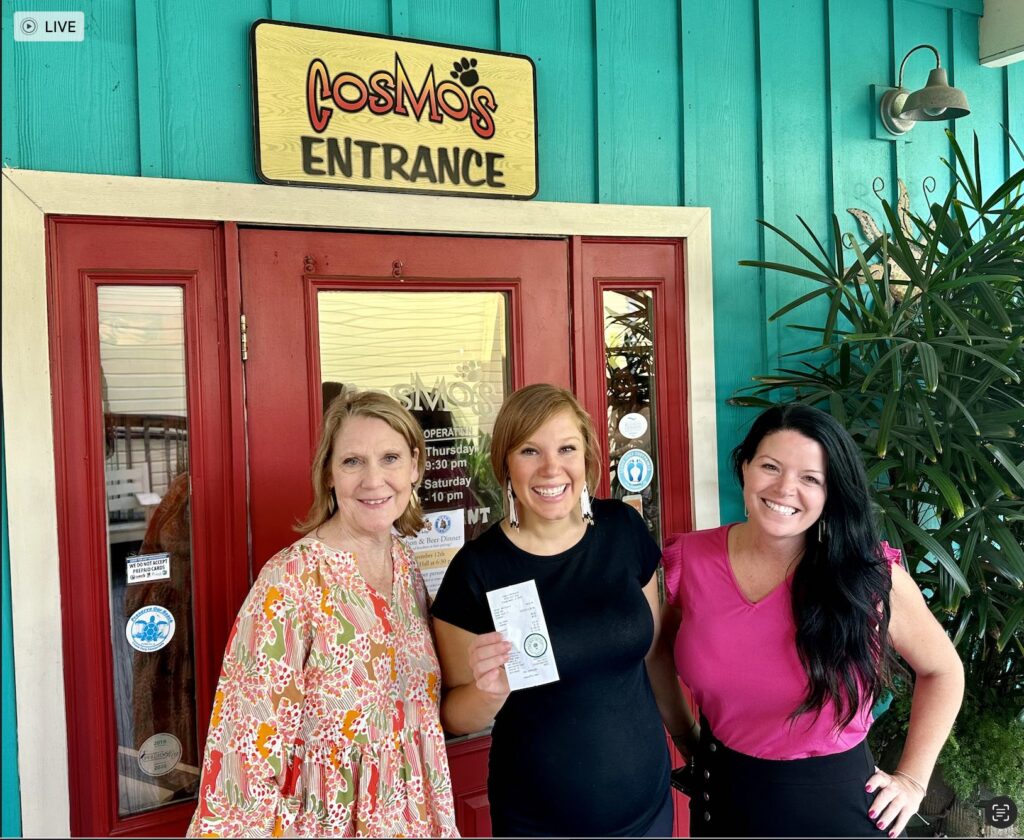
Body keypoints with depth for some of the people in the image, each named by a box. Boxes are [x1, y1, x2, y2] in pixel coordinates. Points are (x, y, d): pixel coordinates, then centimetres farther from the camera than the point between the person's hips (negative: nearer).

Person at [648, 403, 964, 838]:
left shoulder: (873, 576, -15)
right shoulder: (690, 560, -10)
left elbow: (942, 671, 1)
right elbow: (659, 651, 8)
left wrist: (913, 779, -2)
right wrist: (689, 742, 5)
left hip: (834, 803, -2)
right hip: (723, 797, 2)